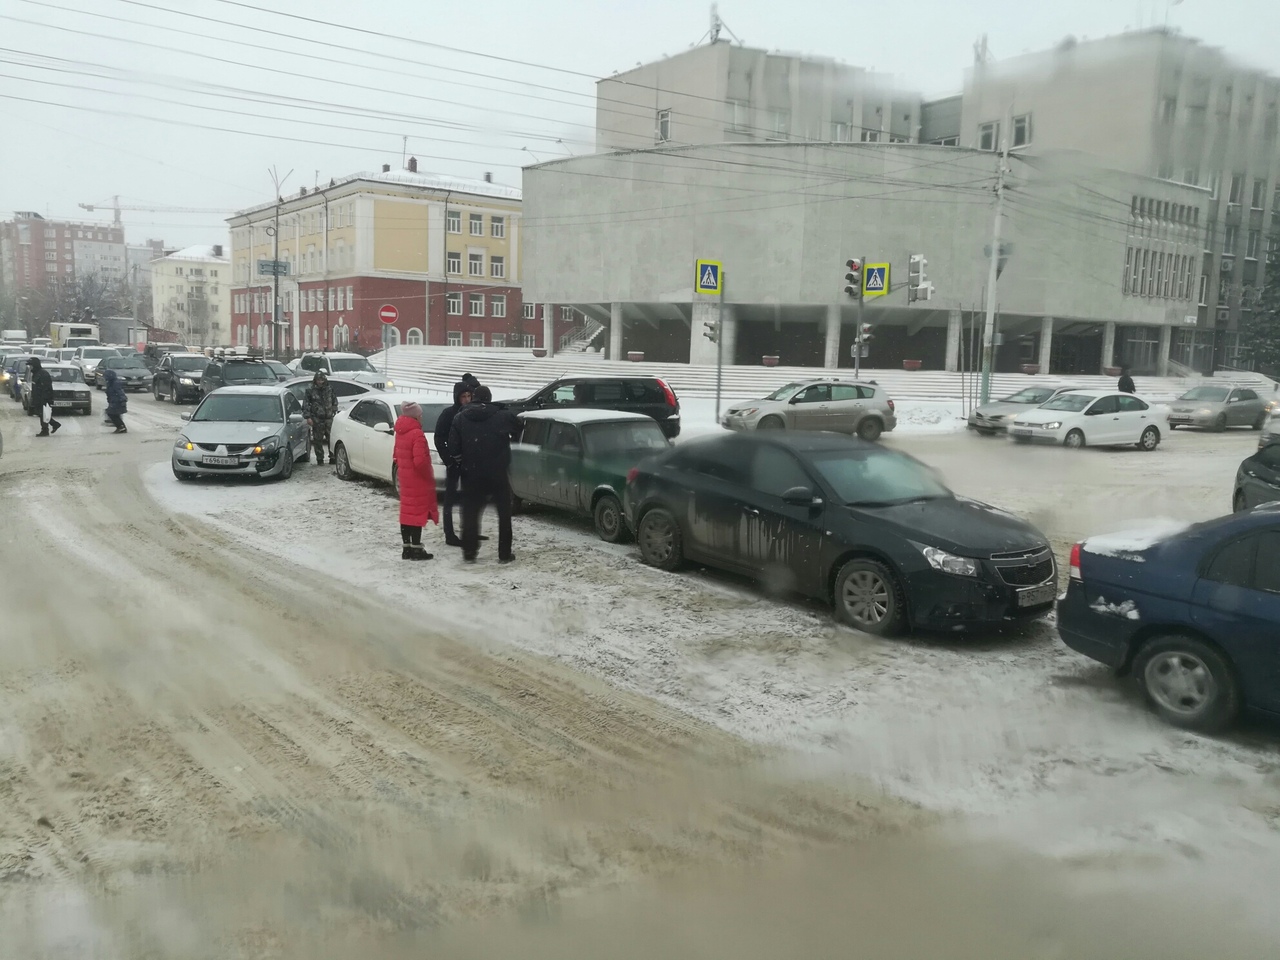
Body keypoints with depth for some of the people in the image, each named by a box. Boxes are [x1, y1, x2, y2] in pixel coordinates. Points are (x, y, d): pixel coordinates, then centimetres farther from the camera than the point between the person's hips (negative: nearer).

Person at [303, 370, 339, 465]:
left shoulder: (329, 389, 9)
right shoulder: (310, 390, -1)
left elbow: (335, 402, 20)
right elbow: (305, 405, -1)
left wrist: (334, 413, 12)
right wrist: (308, 417, -7)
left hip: (329, 418, 2)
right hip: (317, 420, -2)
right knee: (318, 440, 1)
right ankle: (320, 459, 9)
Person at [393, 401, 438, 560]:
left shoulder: (400, 433, 8)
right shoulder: (417, 434, -20)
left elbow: (396, 456, 16)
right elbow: (420, 460, -26)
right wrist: (429, 475, -12)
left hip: (405, 478, 9)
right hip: (418, 480, -9)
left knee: (407, 511, 13)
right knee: (417, 513, -3)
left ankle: (407, 548, 19)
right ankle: (416, 549, 0)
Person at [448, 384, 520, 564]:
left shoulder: (460, 418, 0)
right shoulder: (503, 416, -4)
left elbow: (453, 448, -3)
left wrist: (463, 466, 10)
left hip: (471, 475, 1)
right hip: (498, 474, -1)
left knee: (470, 513, 11)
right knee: (504, 514, 10)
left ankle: (469, 553, 9)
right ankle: (504, 554, 9)